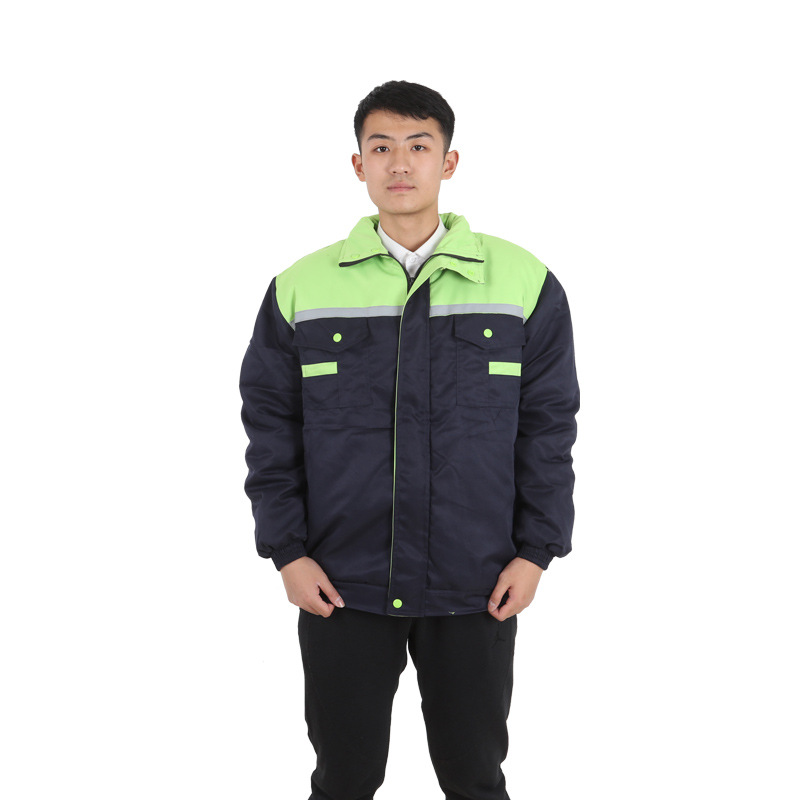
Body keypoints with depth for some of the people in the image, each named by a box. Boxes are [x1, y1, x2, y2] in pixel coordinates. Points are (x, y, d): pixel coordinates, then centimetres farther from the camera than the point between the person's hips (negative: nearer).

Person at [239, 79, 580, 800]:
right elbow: (270, 426, 4)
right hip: (340, 587, 0)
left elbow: (549, 425, 2)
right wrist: (286, 549, -2)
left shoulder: (524, 282, -1)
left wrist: (537, 549, -2)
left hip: (478, 589, 0)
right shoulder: (302, 287, 0)